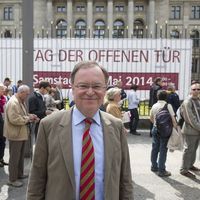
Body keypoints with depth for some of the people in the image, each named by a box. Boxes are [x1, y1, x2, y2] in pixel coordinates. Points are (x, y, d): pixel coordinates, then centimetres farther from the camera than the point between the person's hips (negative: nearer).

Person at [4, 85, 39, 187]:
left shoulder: (21, 101, 11)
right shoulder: (13, 103, -21)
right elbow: (14, 119, -28)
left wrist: (30, 117, 3)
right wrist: (28, 118, -19)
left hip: (21, 133, 10)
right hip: (15, 134, -10)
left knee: (21, 156, 21)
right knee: (14, 157, 1)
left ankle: (19, 174, 36)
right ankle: (12, 179, 12)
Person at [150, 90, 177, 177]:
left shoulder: (154, 106, 3)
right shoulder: (168, 106, -12)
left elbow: (151, 118, 13)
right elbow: (172, 119, -16)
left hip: (155, 129, 5)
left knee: (155, 148, 15)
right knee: (163, 150, 1)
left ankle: (154, 166, 28)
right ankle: (161, 170, 6)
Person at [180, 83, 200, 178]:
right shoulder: (187, 102, -15)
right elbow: (191, 118, -20)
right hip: (190, 130, -8)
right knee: (189, 150, -1)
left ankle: (190, 165, 35)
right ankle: (184, 170, 10)